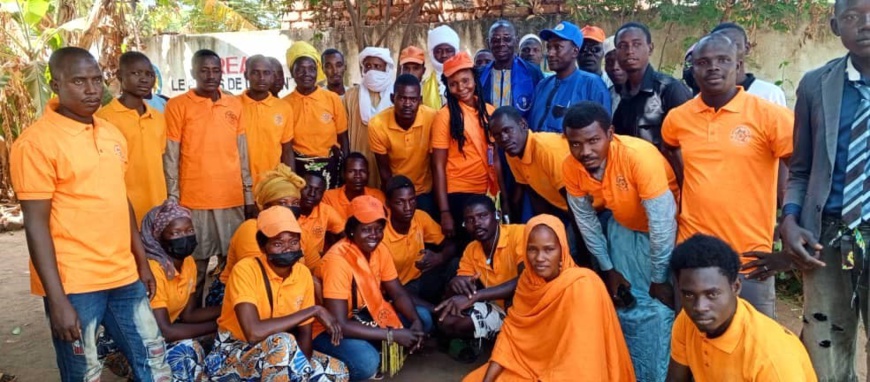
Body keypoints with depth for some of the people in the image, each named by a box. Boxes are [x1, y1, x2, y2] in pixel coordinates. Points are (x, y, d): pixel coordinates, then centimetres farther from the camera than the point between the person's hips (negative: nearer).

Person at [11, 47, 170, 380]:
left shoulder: (111, 134, 9)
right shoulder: (36, 141, -12)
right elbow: (36, 226, -14)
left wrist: (142, 262, 17)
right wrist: (57, 299, -16)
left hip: (123, 276, 6)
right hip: (73, 284, -6)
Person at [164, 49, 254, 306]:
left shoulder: (235, 104, 9)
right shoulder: (177, 106, -2)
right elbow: (170, 157, -3)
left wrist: (249, 194, 11)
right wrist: (172, 200, -6)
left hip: (233, 199, 4)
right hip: (194, 201, -3)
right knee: (195, 267, 4)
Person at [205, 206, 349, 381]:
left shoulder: (303, 273, -5)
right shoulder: (245, 270, -23)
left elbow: (304, 334, -1)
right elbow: (254, 333, -36)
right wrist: (314, 311, -29)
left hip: (277, 353, 7)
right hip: (233, 356, -6)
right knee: (283, 342, -35)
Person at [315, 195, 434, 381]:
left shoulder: (379, 249, -6)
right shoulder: (337, 260, -29)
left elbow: (398, 293, 3)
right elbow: (339, 324, -31)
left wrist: (416, 321, -18)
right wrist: (392, 335, -29)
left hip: (364, 315, 8)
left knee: (424, 318, -3)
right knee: (366, 361, -35)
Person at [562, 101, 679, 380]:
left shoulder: (640, 156, -35)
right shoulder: (571, 168, -18)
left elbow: (661, 224, -29)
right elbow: (586, 221, -4)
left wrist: (659, 280, -20)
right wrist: (609, 270, 0)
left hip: (668, 229, -4)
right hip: (624, 228, 5)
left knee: (661, 308, -9)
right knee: (627, 307, 8)